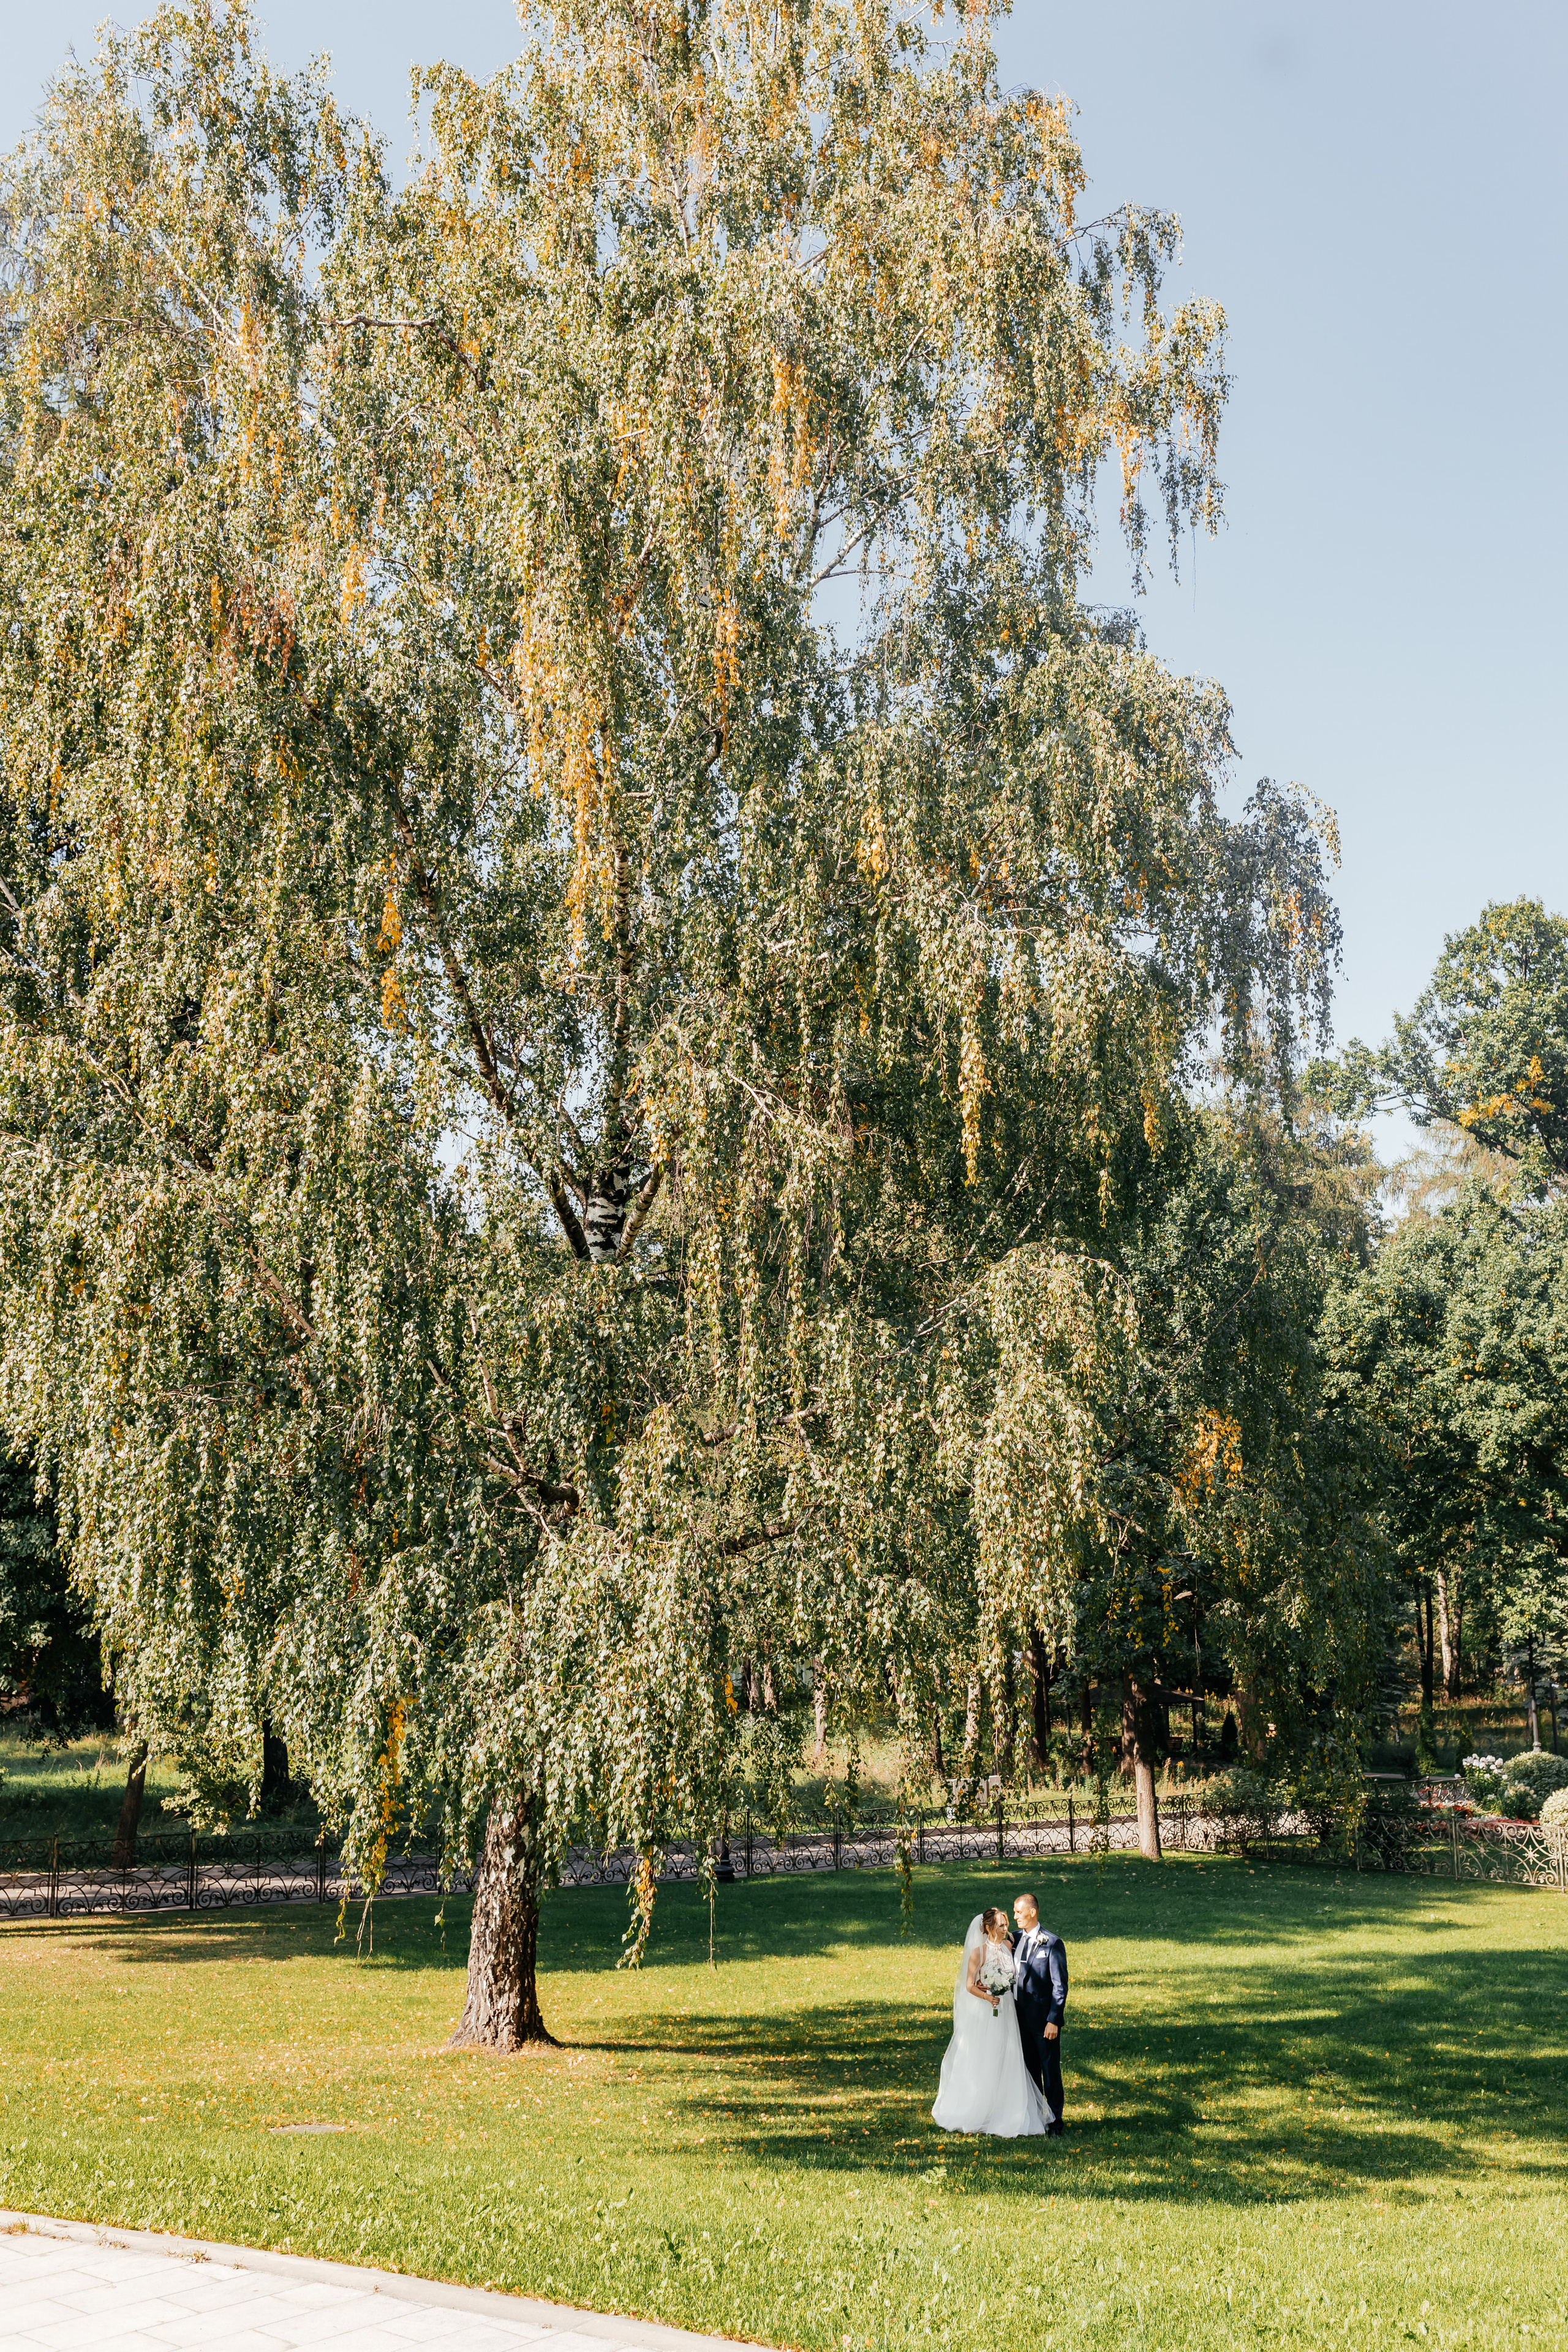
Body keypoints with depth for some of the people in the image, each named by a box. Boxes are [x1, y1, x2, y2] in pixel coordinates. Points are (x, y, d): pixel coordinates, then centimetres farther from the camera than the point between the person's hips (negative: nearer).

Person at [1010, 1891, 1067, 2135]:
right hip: (1021, 2017, 6)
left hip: (1044, 2018, -6)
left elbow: (1060, 1986, -12)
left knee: (1051, 2071, 2)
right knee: (1030, 2070, 14)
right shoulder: (1016, 1939, 6)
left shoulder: (1052, 1944, -12)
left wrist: (1053, 2020, -16)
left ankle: (1055, 2122, 11)